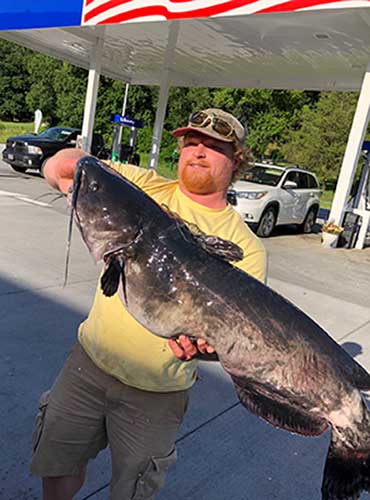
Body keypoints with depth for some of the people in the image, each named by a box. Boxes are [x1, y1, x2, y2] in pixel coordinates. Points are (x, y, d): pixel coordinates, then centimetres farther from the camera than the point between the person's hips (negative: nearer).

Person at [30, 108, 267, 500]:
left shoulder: (246, 247, -7)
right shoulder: (143, 186, -2)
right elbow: (58, 167, -5)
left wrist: (205, 342, -34)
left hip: (158, 393, -2)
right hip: (91, 360, 3)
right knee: (58, 464, 20)